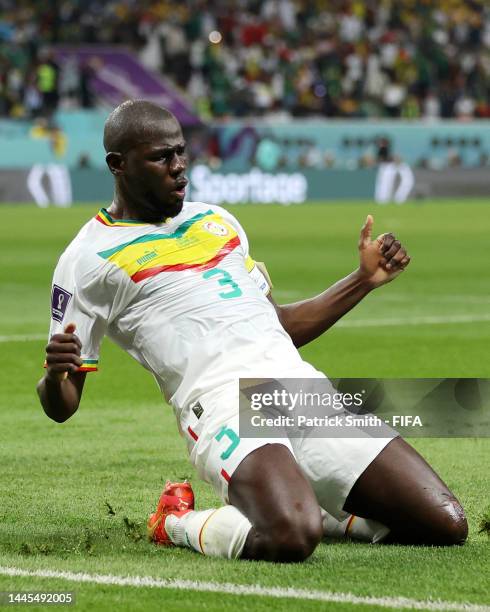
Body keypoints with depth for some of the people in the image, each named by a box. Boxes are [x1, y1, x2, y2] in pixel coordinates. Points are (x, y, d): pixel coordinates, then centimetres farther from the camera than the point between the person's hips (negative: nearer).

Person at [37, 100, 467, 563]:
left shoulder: (216, 220, 25)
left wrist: (365, 279, 25)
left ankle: (305, 506, 15)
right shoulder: (90, 258, 4)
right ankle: (178, 522, -4)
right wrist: (55, 373, -21)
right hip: (222, 402, -6)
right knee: (290, 541, -36)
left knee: (445, 524, -6)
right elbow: (60, 406, 3)